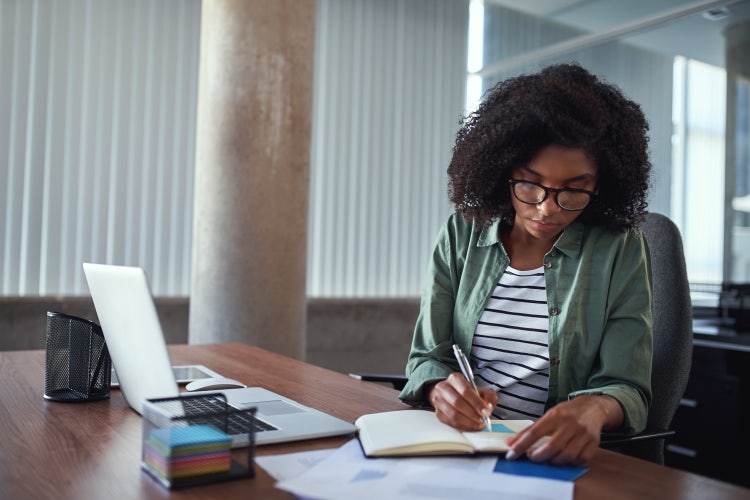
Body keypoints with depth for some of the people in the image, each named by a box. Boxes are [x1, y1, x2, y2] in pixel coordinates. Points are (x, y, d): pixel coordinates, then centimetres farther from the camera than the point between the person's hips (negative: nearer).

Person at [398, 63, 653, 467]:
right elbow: (426, 358, 3)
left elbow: (626, 390, -7)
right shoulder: (461, 236, 2)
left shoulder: (620, 251, -4)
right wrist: (441, 389, -21)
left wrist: (594, 409, -31)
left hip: (564, 459, 1)